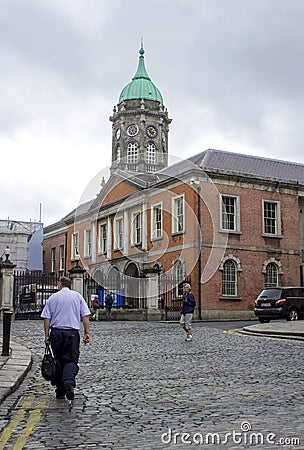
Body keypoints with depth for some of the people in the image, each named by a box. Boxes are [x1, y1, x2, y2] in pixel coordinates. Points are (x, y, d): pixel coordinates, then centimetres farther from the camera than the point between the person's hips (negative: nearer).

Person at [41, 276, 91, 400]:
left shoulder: (53, 298, 7)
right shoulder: (78, 296, 8)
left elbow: (46, 318, 2)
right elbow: (85, 316, 1)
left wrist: (47, 335, 5)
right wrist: (87, 333, 3)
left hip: (56, 333, 1)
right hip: (72, 333, -1)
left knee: (58, 361, 9)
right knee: (71, 360, 1)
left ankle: (60, 391, 12)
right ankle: (69, 381, -28)